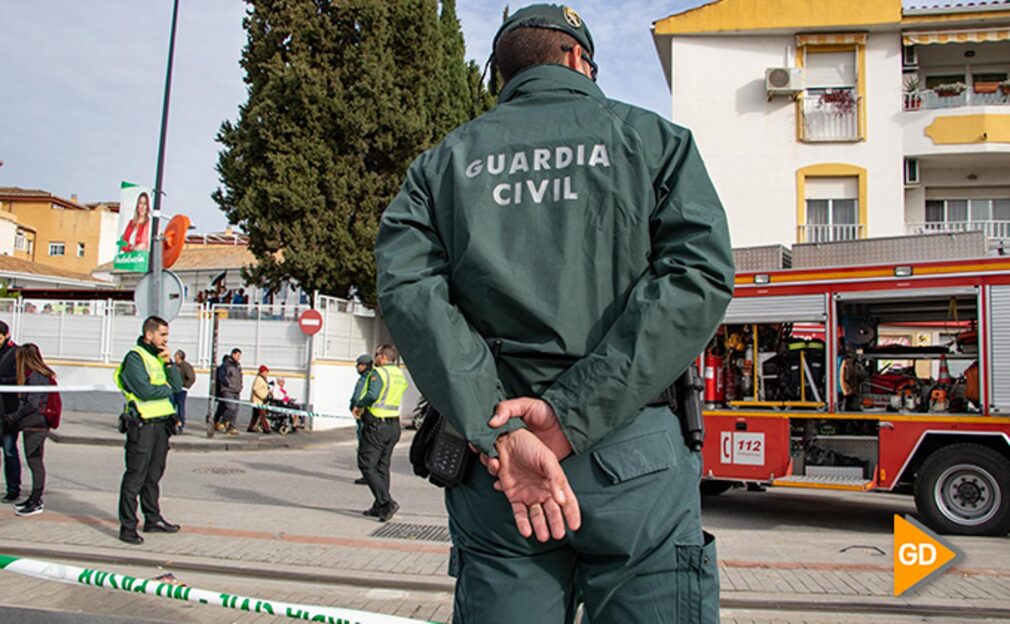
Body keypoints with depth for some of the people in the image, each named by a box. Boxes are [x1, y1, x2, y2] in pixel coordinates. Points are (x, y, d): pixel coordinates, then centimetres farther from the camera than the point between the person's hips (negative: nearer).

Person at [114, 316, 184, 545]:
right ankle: (127, 527, 3)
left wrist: (169, 363, -5)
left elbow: (178, 384, 9)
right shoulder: (135, 357, -9)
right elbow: (145, 391, -19)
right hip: (142, 424, -8)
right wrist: (168, 389, -2)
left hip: (161, 422, 8)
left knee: (154, 475, 16)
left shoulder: (160, 356, 15)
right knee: (135, 477, -3)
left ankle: (153, 519, 27)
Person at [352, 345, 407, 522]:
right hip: (394, 426, 8)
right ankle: (379, 507, 19)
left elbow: (373, 394, -29)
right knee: (382, 466, 15)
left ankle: (387, 502, -11)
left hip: (376, 425, -8)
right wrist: (366, 407, 17)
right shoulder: (401, 375, 12)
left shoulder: (378, 373, -13)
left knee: (367, 465, -1)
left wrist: (358, 405, -13)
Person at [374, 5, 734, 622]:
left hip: (490, 465, 3)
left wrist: (496, 432, -11)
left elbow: (407, 286, -3)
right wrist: (571, 414, -11)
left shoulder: (445, 160, 13)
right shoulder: (654, 138, 9)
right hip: (635, 458, -2)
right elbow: (700, 276, -6)